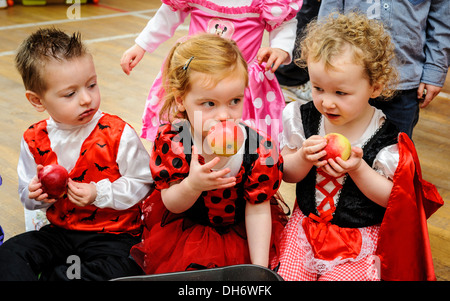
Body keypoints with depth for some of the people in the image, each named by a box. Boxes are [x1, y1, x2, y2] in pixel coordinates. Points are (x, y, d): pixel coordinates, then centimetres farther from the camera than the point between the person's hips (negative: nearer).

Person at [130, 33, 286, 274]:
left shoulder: (259, 148, -25)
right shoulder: (172, 141, -24)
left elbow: (257, 210, -14)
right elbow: (171, 204, -15)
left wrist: (260, 268, -14)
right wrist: (192, 185, -39)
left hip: (240, 233, 0)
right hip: (185, 227, 0)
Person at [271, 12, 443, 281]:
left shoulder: (386, 139, -16)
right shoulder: (303, 118, -6)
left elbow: (391, 197, -10)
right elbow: (287, 174, 2)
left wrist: (358, 169, -25)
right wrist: (304, 158, -20)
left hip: (361, 237, -3)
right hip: (306, 225, 3)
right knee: (286, 275, -6)